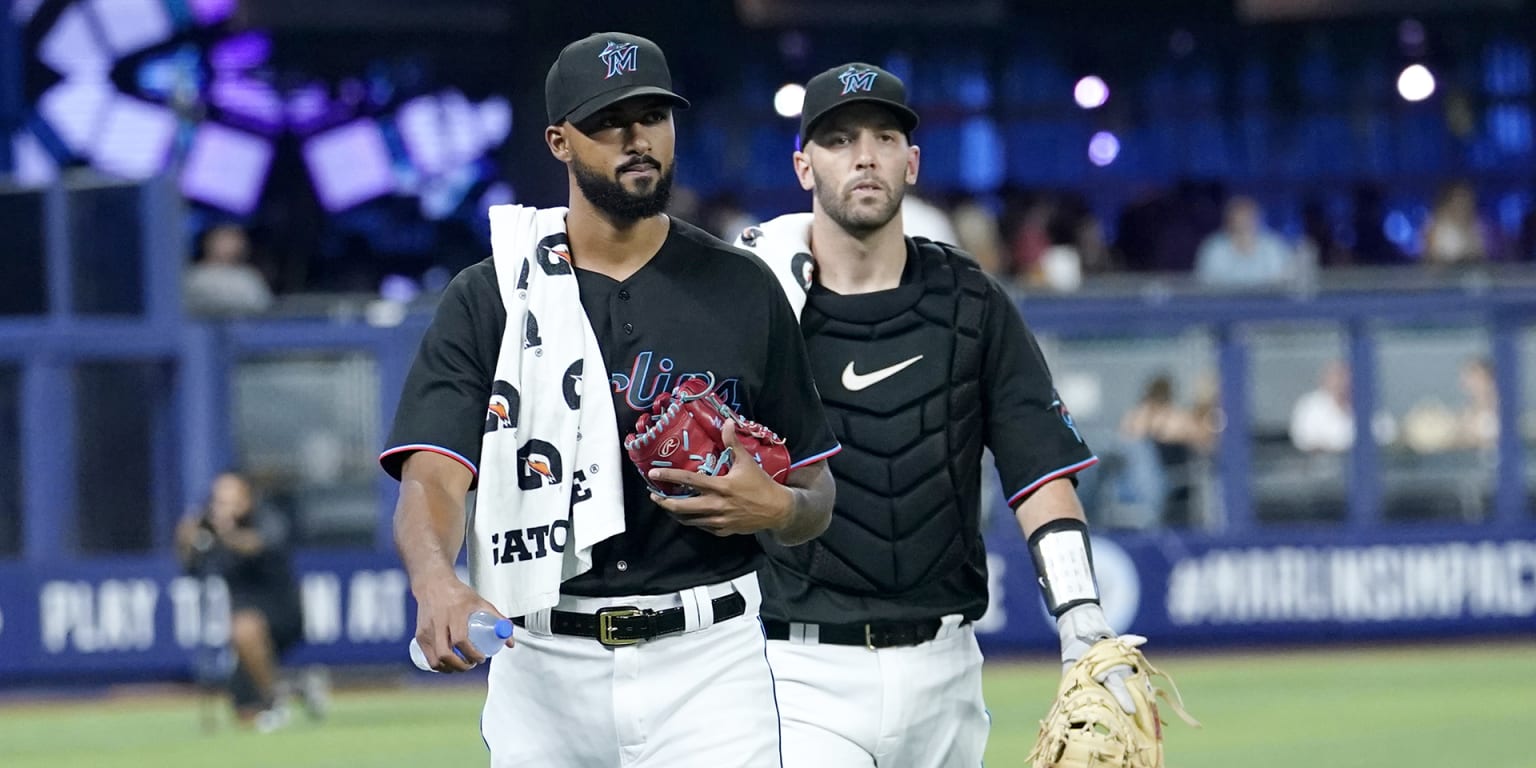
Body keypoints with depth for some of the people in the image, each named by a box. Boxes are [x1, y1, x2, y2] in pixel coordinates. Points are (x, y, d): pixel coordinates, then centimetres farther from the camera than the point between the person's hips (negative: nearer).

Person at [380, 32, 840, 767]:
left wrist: (774, 507, -12)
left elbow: (817, 497, 14)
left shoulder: (743, 290, 8)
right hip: (544, 671, 1)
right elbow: (432, 477, -10)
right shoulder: (488, 297, 3)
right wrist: (436, 583, -32)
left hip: (707, 661, 0)